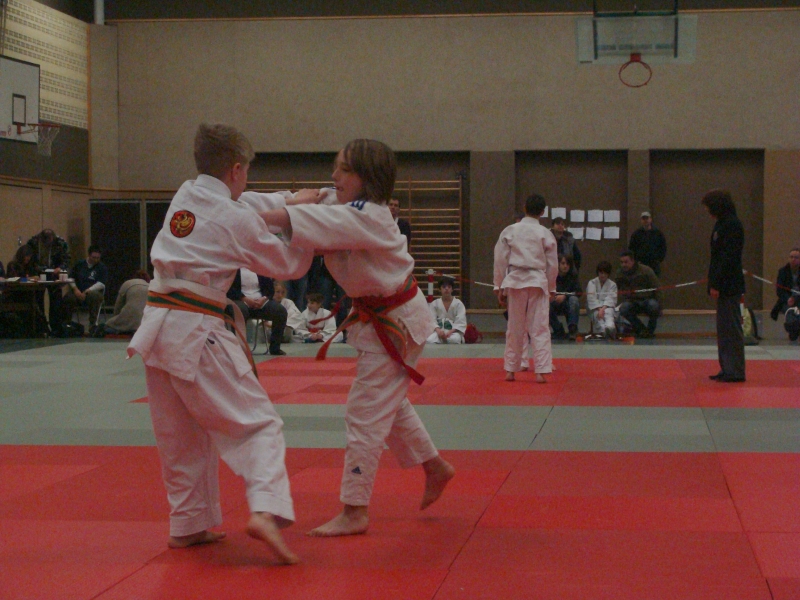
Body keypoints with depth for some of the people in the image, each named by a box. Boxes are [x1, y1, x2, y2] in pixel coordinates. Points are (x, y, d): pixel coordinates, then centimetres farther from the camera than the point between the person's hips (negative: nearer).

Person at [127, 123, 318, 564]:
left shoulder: (185, 195, 11)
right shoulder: (235, 218, -7)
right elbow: (289, 265, 5)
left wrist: (288, 200, 26)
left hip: (157, 327, 7)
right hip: (197, 333, -7)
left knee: (182, 436, 18)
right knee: (258, 424, -3)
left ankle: (189, 525, 25)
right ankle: (265, 510, -22)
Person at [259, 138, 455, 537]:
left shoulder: (369, 217, -25)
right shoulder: (347, 212, 3)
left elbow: (325, 224, -41)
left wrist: (262, 218, -48)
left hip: (397, 324, -10)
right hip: (379, 320, 10)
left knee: (364, 414, -8)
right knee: (389, 404, 23)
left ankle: (354, 512, -1)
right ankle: (434, 468, 41)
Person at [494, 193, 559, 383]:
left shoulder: (509, 232, 1)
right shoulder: (546, 234, 0)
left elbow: (500, 261, 2)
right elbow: (552, 265, 5)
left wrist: (499, 288, 9)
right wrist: (550, 289, 17)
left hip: (515, 282, 1)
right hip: (538, 282, -1)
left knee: (514, 328, 11)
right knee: (540, 329, 2)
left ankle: (510, 370, 16)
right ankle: (541, 371, -3)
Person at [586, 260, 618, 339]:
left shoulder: (612, 285, 16)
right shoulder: (592, 283, 14)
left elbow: (611, 299, -1)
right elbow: (591, 299, -2)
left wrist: (603, 308, -21)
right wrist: (599, 309, -19)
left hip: (607, 307, 0)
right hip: (595, 308, 0)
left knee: (609, 312, -38)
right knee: (597, 314, -37)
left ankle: (610, 327, -72)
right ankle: (604, 331, -66)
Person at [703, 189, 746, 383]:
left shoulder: (731, 225, -15)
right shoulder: (723, 223, 15)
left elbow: (728, 257, -20)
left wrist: (716, 285, -20)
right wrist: (714, 283, 15)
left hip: (729, 286, -10)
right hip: (725, 286, 10)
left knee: (732, 328, -5)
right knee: (724, 328, 13)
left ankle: (735, 371, 0)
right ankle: (728, 369, 20)